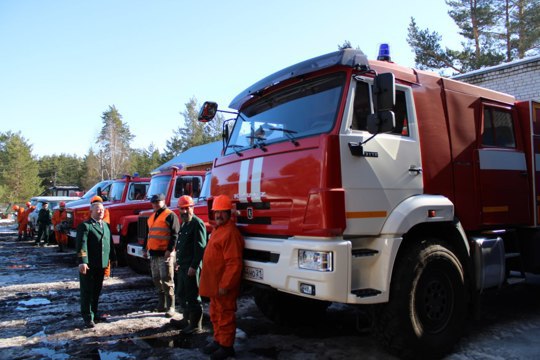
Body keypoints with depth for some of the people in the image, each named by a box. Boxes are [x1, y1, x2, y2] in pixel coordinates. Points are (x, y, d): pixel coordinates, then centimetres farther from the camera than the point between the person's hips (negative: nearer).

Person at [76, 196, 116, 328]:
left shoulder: (106, 225, 15)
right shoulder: (85, 226, -8)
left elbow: (110, 243, 18)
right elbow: (81, 245, -16)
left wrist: (112, 258, 16)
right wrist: (82, 262, -24)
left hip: (101, 265, 7)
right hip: (88, 266, -7)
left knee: (97, 291, 16)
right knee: (87, 292, 2)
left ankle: (94, 314, 27)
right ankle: (87, 317, 9)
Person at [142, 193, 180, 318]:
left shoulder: (170, 215, -8)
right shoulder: (152, 216, 19)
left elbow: (175, 234, -15)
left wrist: (170, 250, -21)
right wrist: (145, 248, 21)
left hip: (165, 254, -9)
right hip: (154, 253, 9)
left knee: (167, 281, -6)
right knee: (157, 280, 14)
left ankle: (170, 307, -1)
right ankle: (161, 305, 25)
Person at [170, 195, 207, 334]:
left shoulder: (197, 224, -14)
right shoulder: (184, 224, 17)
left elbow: (200, 248, -20)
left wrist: (194, 266, -22)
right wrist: (178, 262, 20)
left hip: (191, 268, -10)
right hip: (182, 267, 10)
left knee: (193, 296, -3)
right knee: (182, 294, 19)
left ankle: (196, 325, 7)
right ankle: (186, 320, 33)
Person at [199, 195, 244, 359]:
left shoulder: (230, 232, -20)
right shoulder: (217, 229, 14)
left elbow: (234, 263, -25)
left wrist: (224, 285, -24)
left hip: (223, 285, -10)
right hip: (214, 284, 10)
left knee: (225, 315, 1)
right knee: (215, 314, 19)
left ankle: (226, 346, 13)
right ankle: (218, 340, 32)